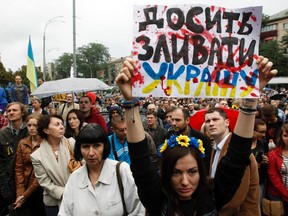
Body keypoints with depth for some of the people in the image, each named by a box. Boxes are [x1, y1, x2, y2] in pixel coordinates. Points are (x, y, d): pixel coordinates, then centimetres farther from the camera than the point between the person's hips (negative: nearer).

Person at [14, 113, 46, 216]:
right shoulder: (22, 143, 3)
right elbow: (18, 168, 1)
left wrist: (26, 194, -13)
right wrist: (20, 193, -8)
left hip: (41, 189, -4)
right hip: (25, 188, 4)